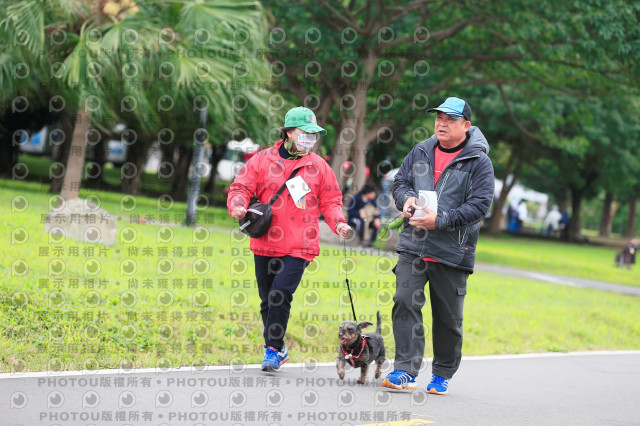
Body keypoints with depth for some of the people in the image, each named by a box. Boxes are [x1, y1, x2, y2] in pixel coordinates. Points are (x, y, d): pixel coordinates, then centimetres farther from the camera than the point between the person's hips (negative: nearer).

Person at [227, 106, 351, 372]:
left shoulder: (318, 166, 7)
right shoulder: (262, 160, 5)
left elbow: (330, 200, 12)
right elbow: (242, 187, 5)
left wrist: (338, 222, -6)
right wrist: (238, 205, -17)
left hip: (299, 247, -2)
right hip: (265, 244, 2)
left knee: (280, 294, -16)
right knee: (268, 299, 9)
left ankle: (273, 350, -3)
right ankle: (278, 349, 25)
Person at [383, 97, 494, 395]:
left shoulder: (478, 162, -5)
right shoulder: (421, 152, 10)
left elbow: (480, 204, -12)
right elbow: (400, 181, 18)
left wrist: (441, 220, -21)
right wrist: (407, 198, -6)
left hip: (451, 252, -3)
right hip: (413, 246, 3)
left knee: (448, 317, 7)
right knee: (405, 302, -11)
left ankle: (443, 374, 23)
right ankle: (406, 370, -10)